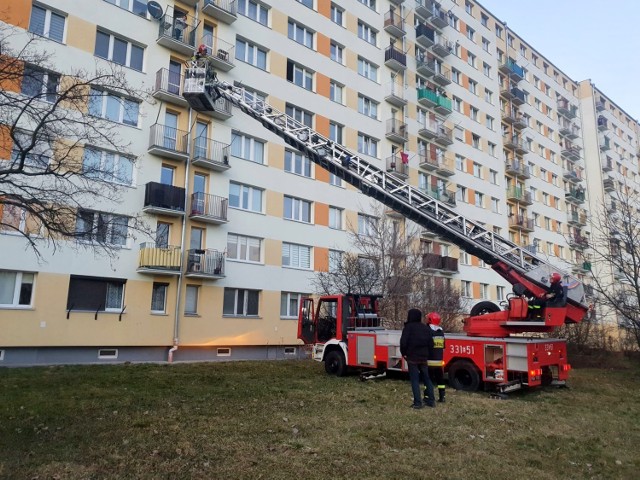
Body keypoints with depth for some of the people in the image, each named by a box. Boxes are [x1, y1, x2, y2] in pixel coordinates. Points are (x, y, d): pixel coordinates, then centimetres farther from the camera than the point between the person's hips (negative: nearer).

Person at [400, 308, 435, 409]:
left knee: (415, 380, -1)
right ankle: (431, 400, 17)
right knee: (427, 378, 15)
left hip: (412, 358, -5)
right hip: (423, 357, 5)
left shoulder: (408, 327, -11)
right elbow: (430, 342, 5)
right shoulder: (426, 328, 8)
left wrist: (403, 353, -1)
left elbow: (403, 342, -16)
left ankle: (417, 403, -3)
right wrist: (426, 353, 14)